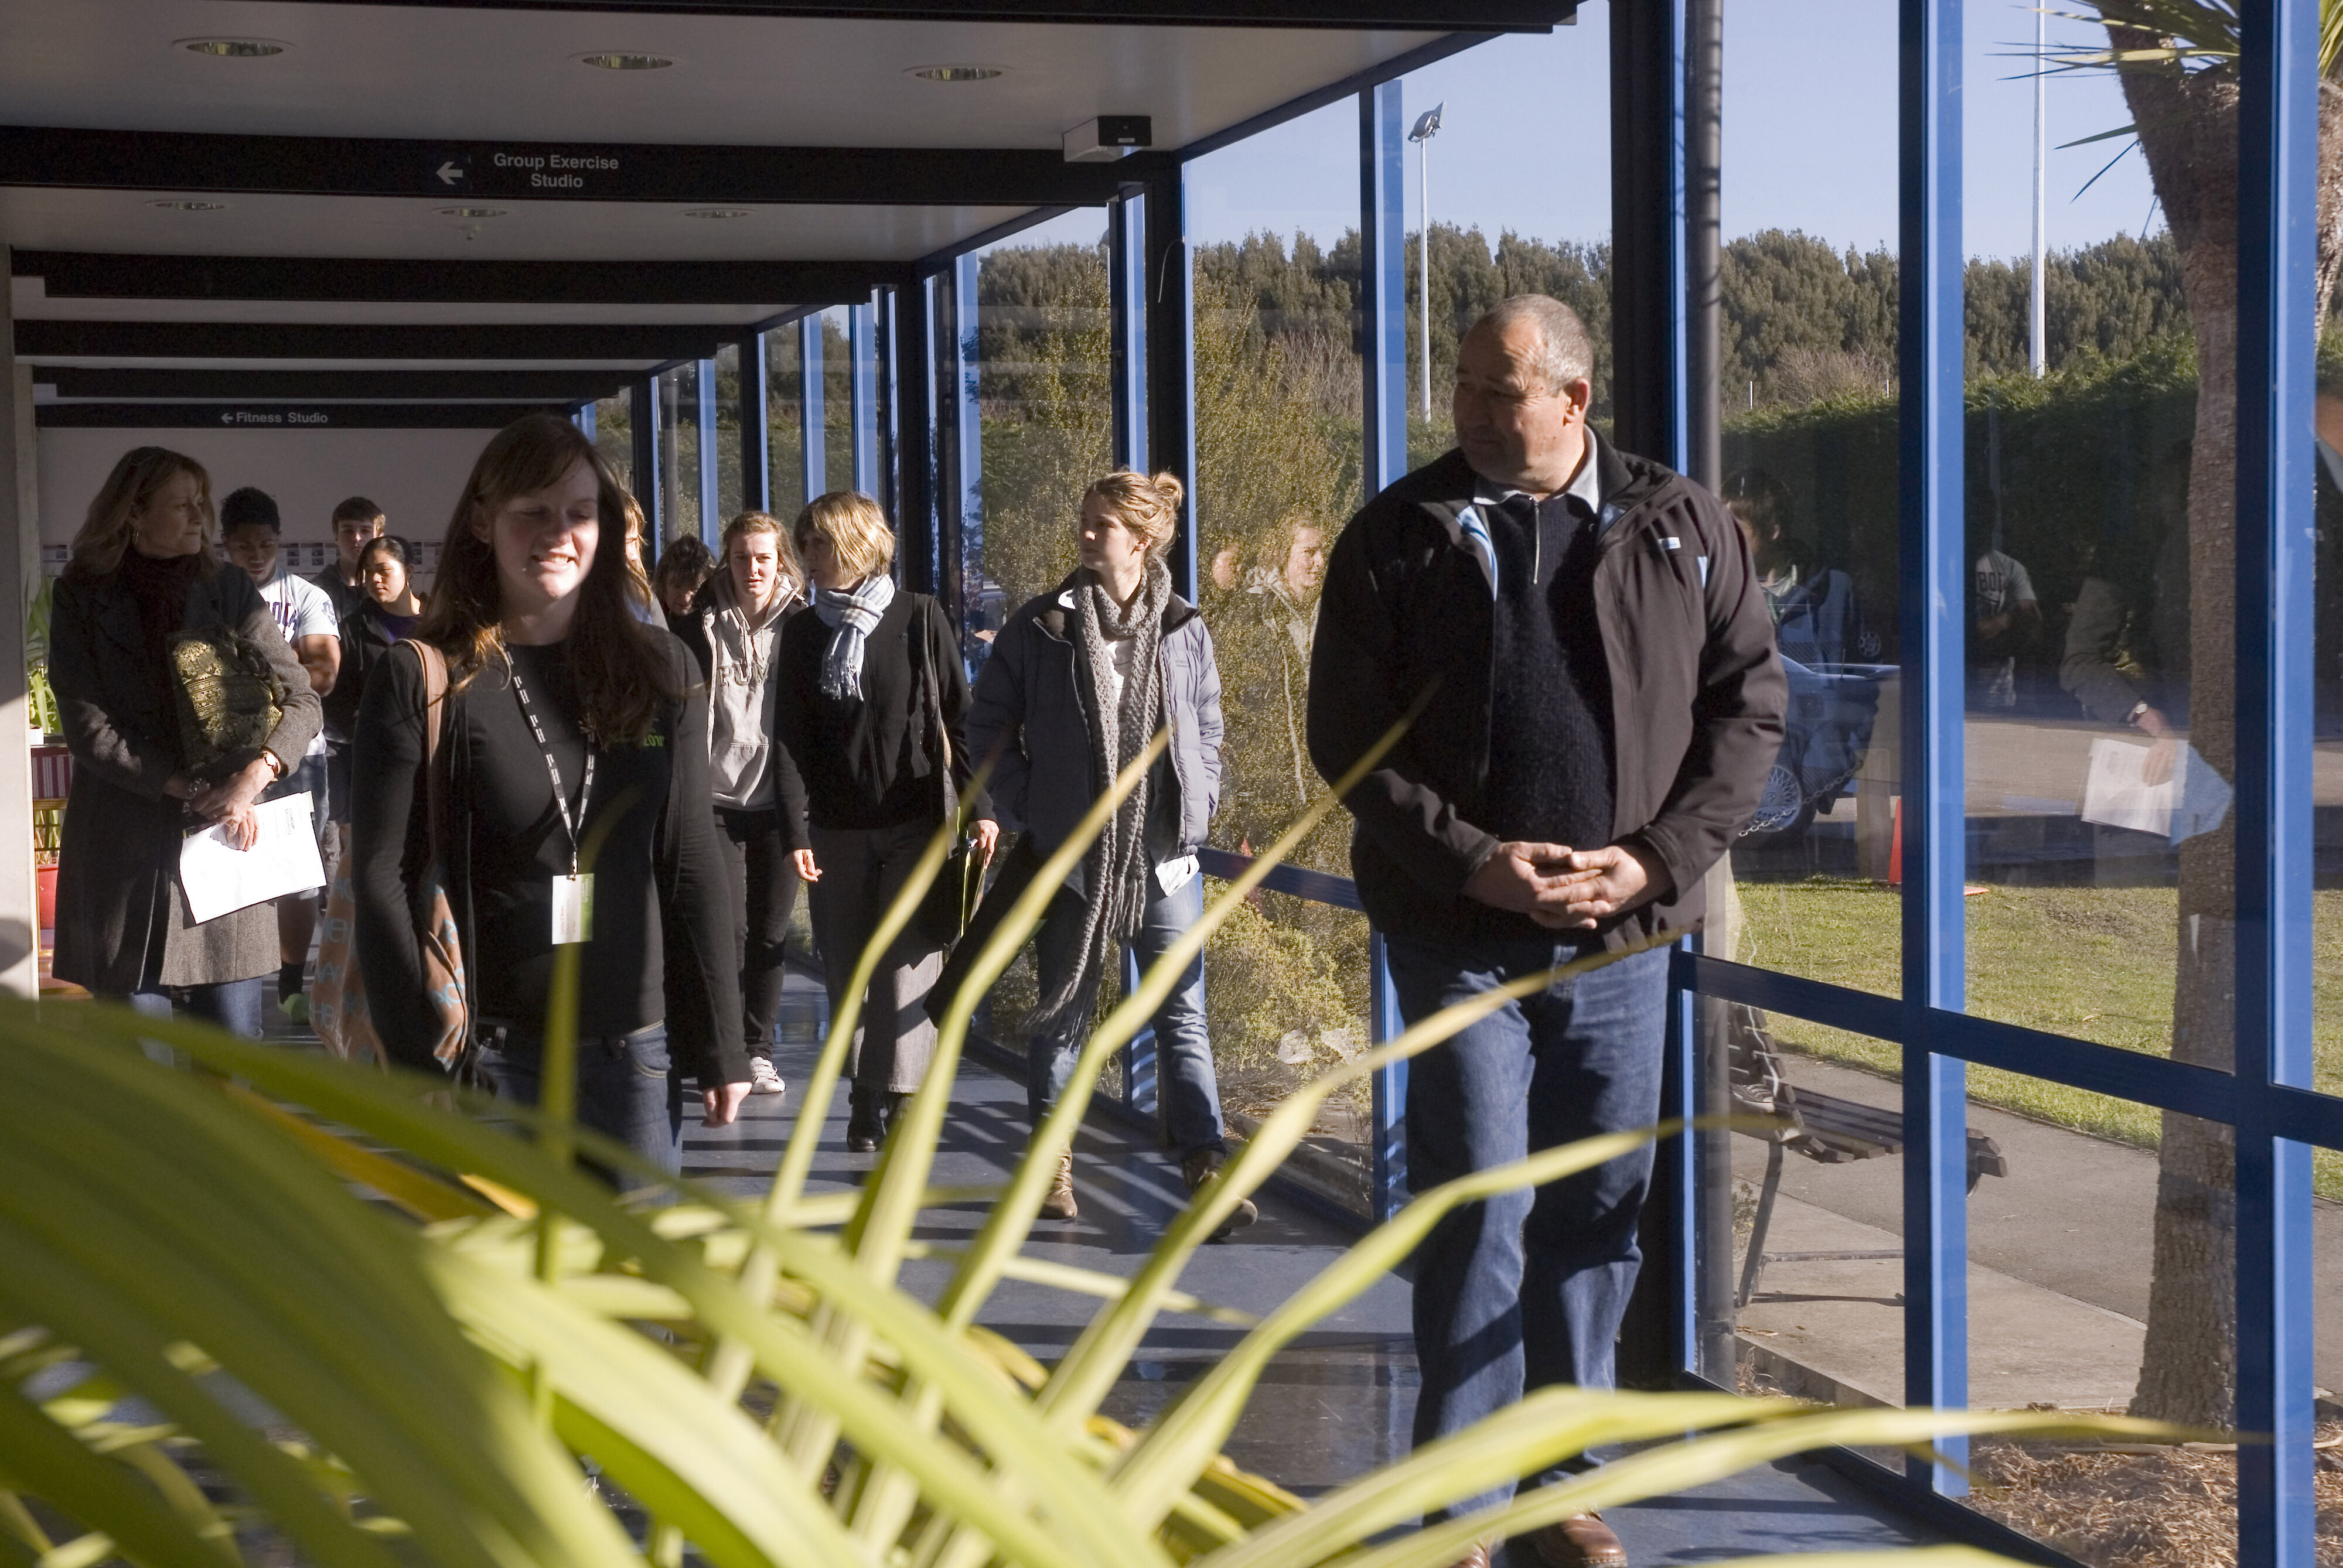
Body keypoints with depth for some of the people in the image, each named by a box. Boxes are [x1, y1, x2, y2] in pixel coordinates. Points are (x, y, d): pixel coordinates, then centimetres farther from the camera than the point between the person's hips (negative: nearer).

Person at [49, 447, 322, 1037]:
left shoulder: (232, 595, 10)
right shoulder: (83, 600, 4)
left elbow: (301, 699, 4)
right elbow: (89, 727, -4)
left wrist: (252, 778, -14)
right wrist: (189, 789, -13)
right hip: (123, 851, -1)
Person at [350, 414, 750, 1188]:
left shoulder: (658, 670, 6)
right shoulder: (422, 681, -3)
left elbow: (692, 862, 8)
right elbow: (380, 878, -5)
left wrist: (722, 1044, 5)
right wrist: (418, 1062, -12)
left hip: (635, 1050, 3)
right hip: (492, 1057, -2)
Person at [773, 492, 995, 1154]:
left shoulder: (919, 618, 0)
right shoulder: (803, 632, 7)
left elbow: (959, 718, 2)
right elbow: (790, 738, 7)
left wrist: (980, 807, -4)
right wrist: (793, 831, -1)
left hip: (915, 825, -3)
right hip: (836, 831, 3)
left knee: (908, 968, -9)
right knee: (846, 973, 6)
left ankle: (903, 1101, -6)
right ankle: (865, 1097, 16)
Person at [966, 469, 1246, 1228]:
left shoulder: (1185, 631, 3)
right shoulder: (1040, 628, -1)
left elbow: (1207, 731, 15)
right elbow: (990, 726, 5)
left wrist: (1196, 809, 3)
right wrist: (1031, 810, -1)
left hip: (1166, 855, 1)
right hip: (1073, 856, 0)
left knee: (1182, 1015, -1)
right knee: (1063, 1010, 10)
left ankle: (1207, 1167, -1)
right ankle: (1052, 1158, 24)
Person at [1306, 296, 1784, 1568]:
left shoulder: (1682, 529, 4)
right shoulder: (1399, 536, -1)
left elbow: (1751, 701, 5)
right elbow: (1346, 737, -1)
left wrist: (1660, 857, -7)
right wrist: (1473, 860, -13)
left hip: (1622, 937, 2)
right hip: (1458, 934, -2)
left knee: (1598, 1214, 10)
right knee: (1478, 1211, -5)